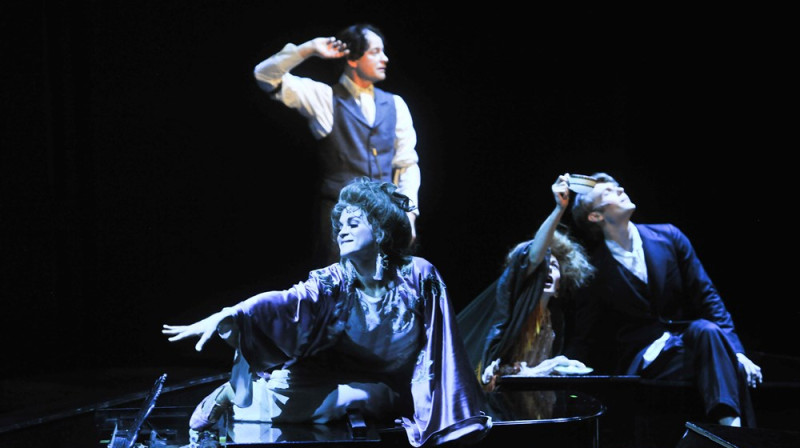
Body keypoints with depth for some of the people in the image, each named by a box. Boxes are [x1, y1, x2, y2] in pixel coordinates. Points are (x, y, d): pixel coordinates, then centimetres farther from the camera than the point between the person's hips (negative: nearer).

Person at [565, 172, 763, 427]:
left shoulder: (668, 236, 8)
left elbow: (706, 296, 5)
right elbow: (583, 337, 4)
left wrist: (736, 350, -7)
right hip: (643, 358, -3)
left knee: (705, 330, -34)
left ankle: (732, 426, -47)